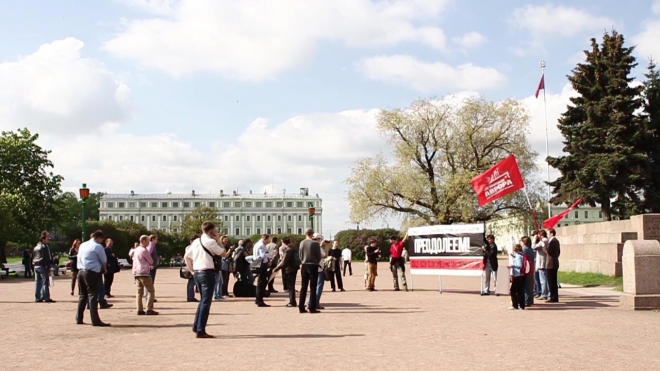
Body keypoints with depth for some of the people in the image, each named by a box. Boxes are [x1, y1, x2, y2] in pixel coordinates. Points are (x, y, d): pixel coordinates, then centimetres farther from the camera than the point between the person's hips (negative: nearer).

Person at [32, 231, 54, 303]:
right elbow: (47, 258, -15)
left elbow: (32, 257, 20)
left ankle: (37, 298, 11)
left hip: (36, 266, 8)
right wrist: (49, 267, -13)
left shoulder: (36, 247, 18)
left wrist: (34, 265, 20)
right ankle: (46, 298, -9)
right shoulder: (45, 246, -9)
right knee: (45, 282, -7)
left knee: (37, 282, 9)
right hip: (42, 266, -8)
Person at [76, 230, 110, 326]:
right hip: (92, 273, -7)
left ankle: (79, 318, 21)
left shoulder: (82, 245, 14)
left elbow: (80, 258, 18)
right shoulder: (98, 246, -8)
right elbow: (104, 260, -3)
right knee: (93, 296, -7)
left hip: (81, 271, 7)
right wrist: (104, 268, 19)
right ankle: (95, 321, -8)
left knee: (82, 295, 16)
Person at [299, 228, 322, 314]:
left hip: (304, 266, 5)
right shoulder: (315, 243, -14)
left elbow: (300, 255, 5)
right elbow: (319, 256, -7)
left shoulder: (302, 243, 0)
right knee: (313, 288, 1)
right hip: (313, 266, -4)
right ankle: (312, 308, -1)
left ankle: (301, 307, 12)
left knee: (303, 287, 11)